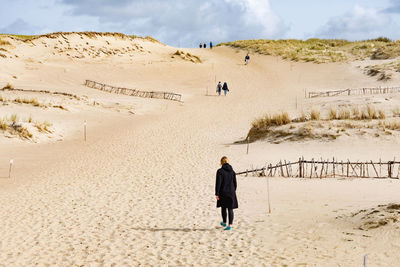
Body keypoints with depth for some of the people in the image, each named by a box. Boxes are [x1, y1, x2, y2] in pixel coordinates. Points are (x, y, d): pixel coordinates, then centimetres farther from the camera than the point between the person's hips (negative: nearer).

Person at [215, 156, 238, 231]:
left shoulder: (220, 171, -10)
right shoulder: (232, 171, 3)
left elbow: (218, 183, -13)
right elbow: (235, 183, 7)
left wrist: (217, 194, -9)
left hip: (223, 192, -2)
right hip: (231, 192, 2)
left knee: (223, 208, 17)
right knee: (230, 209, 4)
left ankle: (224, 223, 32)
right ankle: (230, 225, -1)